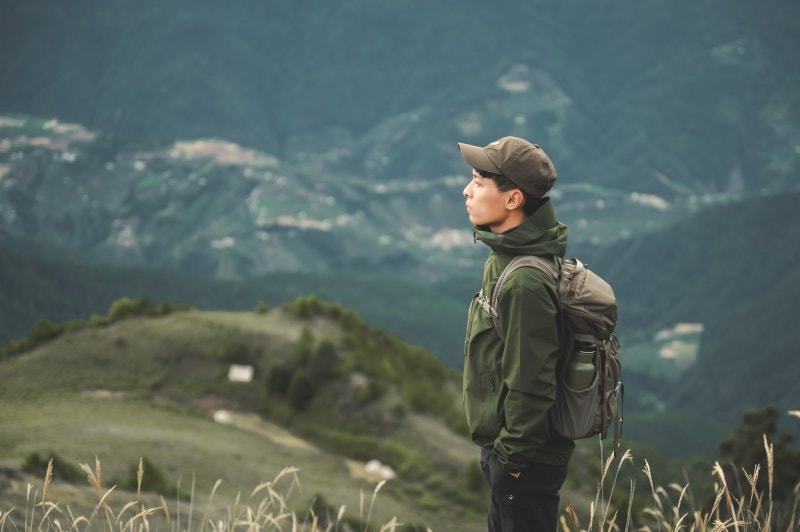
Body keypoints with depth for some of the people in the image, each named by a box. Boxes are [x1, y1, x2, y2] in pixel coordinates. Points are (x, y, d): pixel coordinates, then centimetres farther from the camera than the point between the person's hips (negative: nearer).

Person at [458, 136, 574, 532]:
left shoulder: (526, 281, -26)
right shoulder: (504, 258, 6)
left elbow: (529, 384, -25)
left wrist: (513, 456, -17)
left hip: (525, 463, -10)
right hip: (504, 450, 10)